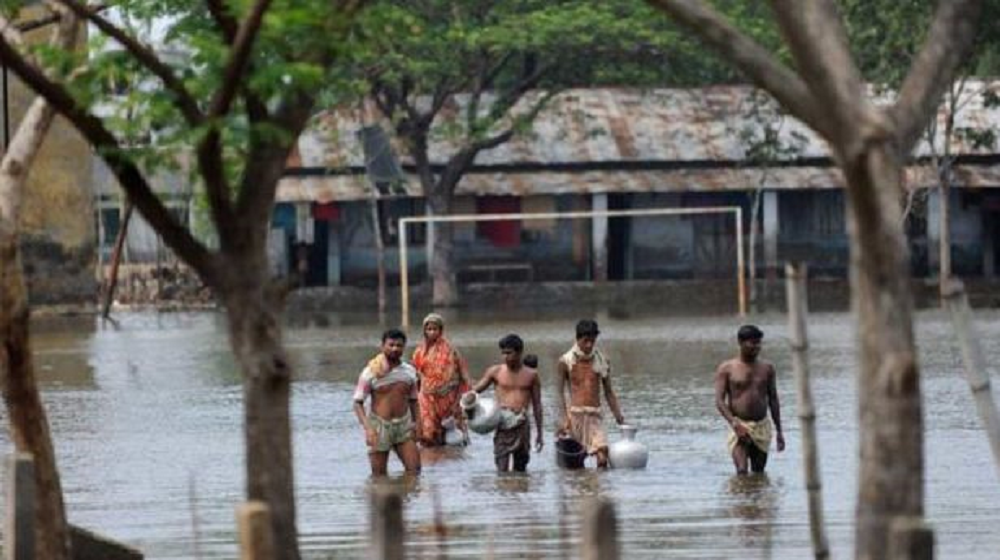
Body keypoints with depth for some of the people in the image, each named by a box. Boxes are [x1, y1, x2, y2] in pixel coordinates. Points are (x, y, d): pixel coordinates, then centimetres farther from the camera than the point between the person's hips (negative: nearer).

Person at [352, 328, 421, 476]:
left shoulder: (409, 371, 6)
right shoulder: (371, 372, -6)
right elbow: (358, 402, -6)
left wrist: (415, 422, 2)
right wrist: (367, 428, -19)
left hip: (403, 425, 3)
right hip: (380, 426, -3)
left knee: (414, 469, -6)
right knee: (379, 475, 2)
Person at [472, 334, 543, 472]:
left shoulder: (531, 375, 8)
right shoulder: (495, 372, 5)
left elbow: (537, 405, 12)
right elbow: (477, 389, 7)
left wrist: (539, 433, 11)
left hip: (522, 424, 2)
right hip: (503, 424, -2)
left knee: (520, 469, 8)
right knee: (502, 469, -11)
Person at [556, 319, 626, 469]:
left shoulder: (602, 361, 8)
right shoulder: (565, 362, 0)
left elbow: (609, 392, 14)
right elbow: (560, 393, -3)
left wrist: (619, 417, 7)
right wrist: (564, 420, -13)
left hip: (595, 416, 2)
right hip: (575, 415, -2)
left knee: (603, 458, -17)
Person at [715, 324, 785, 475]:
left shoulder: (767, 368, 10)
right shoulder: (726, 369, -2)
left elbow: (773, 400, 14)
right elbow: (719, 401, -7)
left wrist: (779, 431, 11)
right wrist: (735, 424, -20)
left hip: (762, 427, 4)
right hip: (739, 427, -4)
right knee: (742, 472, -18)